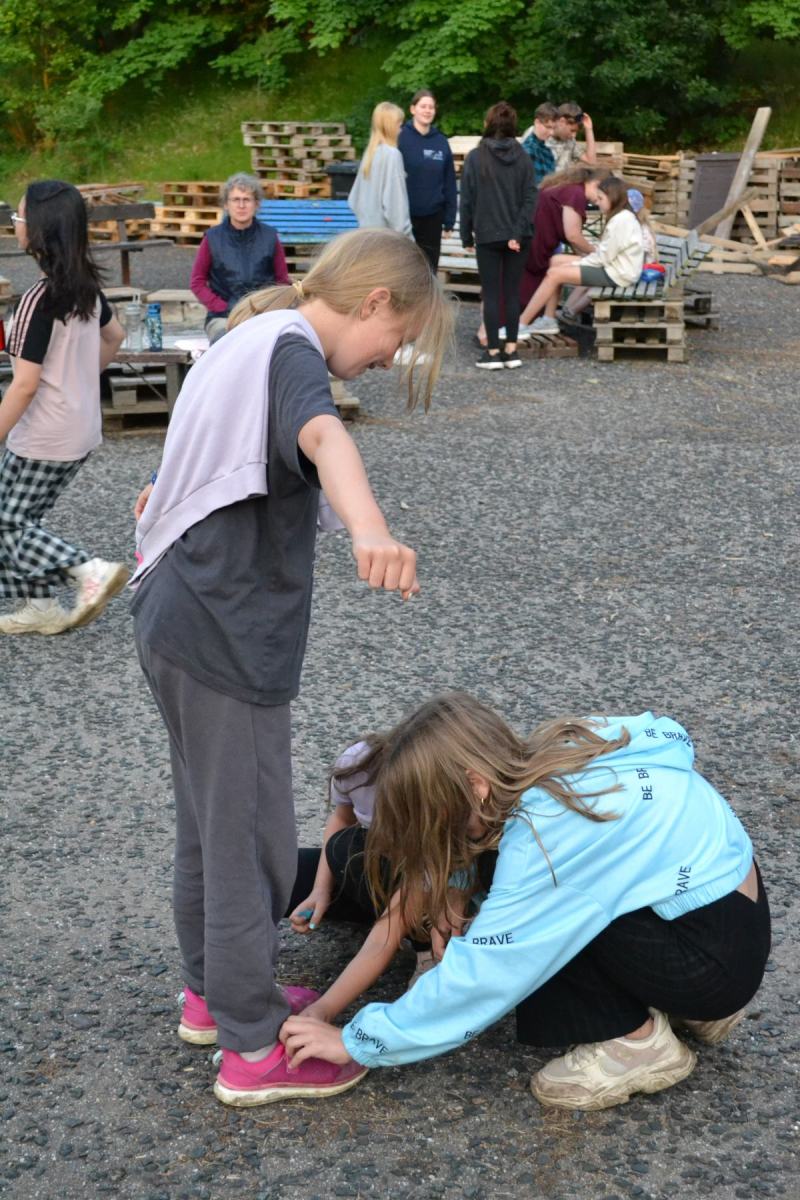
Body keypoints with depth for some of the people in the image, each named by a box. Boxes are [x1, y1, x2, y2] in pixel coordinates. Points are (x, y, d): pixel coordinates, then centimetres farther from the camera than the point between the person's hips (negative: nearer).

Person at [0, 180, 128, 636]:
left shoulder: (40, 299, -23)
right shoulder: (87, 286, 2)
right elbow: (115, 337, 20)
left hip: (44, 437, -8)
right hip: (83, 429, 8)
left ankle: (92, 571, -5)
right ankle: (40, 606, 21)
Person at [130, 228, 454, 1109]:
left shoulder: (242, 344, 16)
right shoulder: (290, 352, -16)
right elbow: (323, 435, -40)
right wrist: (369, 529, -57)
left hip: (174, 623, 10)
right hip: (228, 638, -10)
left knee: (209, 820, 22)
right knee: (253, 838, -1)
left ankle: (213, 987, 37)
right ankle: (253, 1050, 9)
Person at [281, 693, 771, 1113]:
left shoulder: (547, 835, -26)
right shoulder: (553, 754, -4)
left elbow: (481, 976, -23)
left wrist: (357, 1042, -13)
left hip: (718, 957, -9)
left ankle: (638, 1041, -2)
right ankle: (693, 1008, 12)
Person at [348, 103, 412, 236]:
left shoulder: (370, 152, 9)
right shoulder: (392, 154, -14)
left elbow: (355, 196, 13)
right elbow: (396, 199, -17)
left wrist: (365, 217, 18)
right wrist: (404, 233, -14)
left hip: (368, 227, 8)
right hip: (388, 231, -8)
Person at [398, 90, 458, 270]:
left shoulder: (441, 142, 5)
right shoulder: (400, 138, -6)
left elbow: (449, 183, 8)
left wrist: (450, 217, 5)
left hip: (432, 216, 3)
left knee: (429, 269, 9)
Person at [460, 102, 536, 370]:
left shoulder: (475, 158, -6)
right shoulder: (522, 158, 0)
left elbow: (467, 199, -5)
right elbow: (530, 197, -5)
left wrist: (467, 234, 3)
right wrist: (518, 232, -8)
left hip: (487, 236, -2)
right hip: (516, 236, 2)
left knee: (491, 294, 4)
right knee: (512, 292, 9)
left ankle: (493, 352, 3)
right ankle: (511, 350, 10)